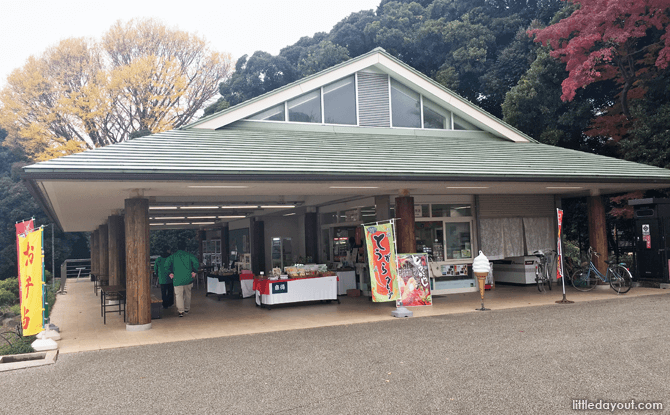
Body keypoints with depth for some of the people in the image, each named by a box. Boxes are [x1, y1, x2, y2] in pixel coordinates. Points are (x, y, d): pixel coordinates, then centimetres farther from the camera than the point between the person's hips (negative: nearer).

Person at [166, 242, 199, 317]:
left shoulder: (172, 256, 6)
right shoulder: (189, 255, 5)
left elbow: (167, 265, -6)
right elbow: (196, 262, -9)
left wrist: (170, 273, 1)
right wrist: (194, 272, -3)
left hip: (177, 279, -1)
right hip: (188, 278, 2)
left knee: (179, 295, -1)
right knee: (187, 294, 16)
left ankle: (181, 311, -13)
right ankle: (187, 309, 25)